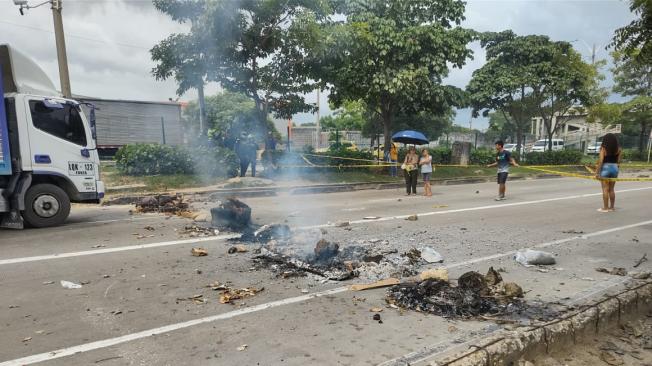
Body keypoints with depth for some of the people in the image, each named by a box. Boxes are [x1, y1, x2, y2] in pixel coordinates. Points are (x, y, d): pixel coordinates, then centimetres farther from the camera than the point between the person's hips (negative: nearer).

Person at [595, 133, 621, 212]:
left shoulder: (603, 148, -8)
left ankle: (605, 208, 3)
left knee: (605, 189, 0)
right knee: (611, 189, 14)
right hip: (614, 168, 4)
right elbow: (618, 161, 5)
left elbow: (600, 161, -13)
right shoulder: (618, 149, 3)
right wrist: (616, 169, 15)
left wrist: (597, 172, -11)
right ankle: (611, 207, 19)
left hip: (605, 168, -4)